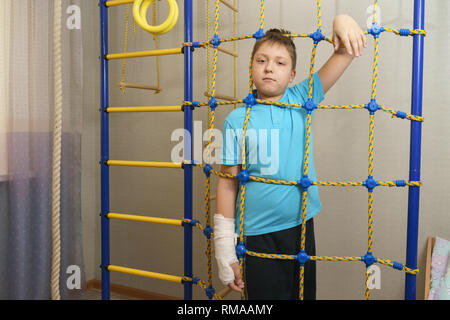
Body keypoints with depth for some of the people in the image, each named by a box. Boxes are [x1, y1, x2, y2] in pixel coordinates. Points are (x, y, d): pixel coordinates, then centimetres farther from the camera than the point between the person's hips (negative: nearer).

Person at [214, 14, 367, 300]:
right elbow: (228, 181, -5)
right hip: (257, 234, -2)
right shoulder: (237, 119, -6)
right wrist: (225, 248, -5)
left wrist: (342, 21, -23)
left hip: (300, 225, 3)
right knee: (265, 296, 9)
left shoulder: (301, 101, 0)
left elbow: (346, 51, -1)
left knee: (304, 293, 17)